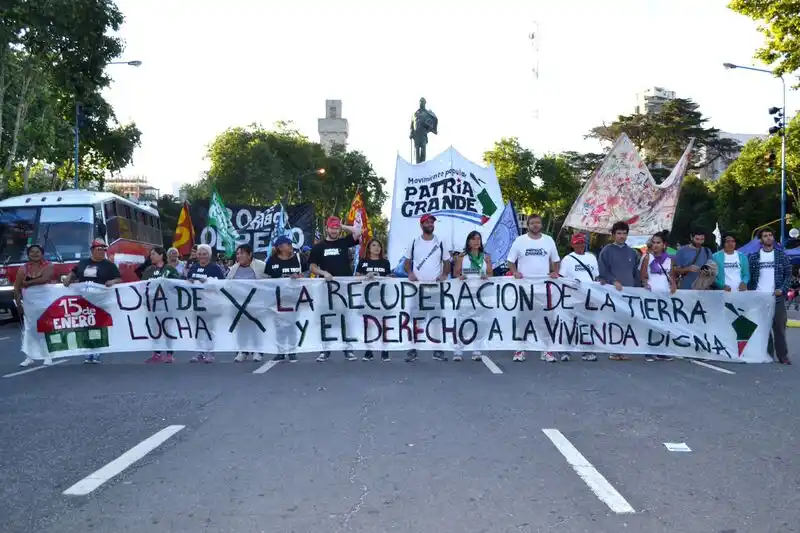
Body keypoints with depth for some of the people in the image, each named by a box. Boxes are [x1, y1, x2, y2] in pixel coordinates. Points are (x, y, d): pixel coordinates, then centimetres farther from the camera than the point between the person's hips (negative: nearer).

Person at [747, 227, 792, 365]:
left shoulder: (782, 255, 5)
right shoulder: (753, 257, 5)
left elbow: (788, 274, 5)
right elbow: (749, 276, 6)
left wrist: (782, 289, -10)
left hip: (777, 297, 0)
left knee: (779, 326, -1)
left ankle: (783, 356, 2)